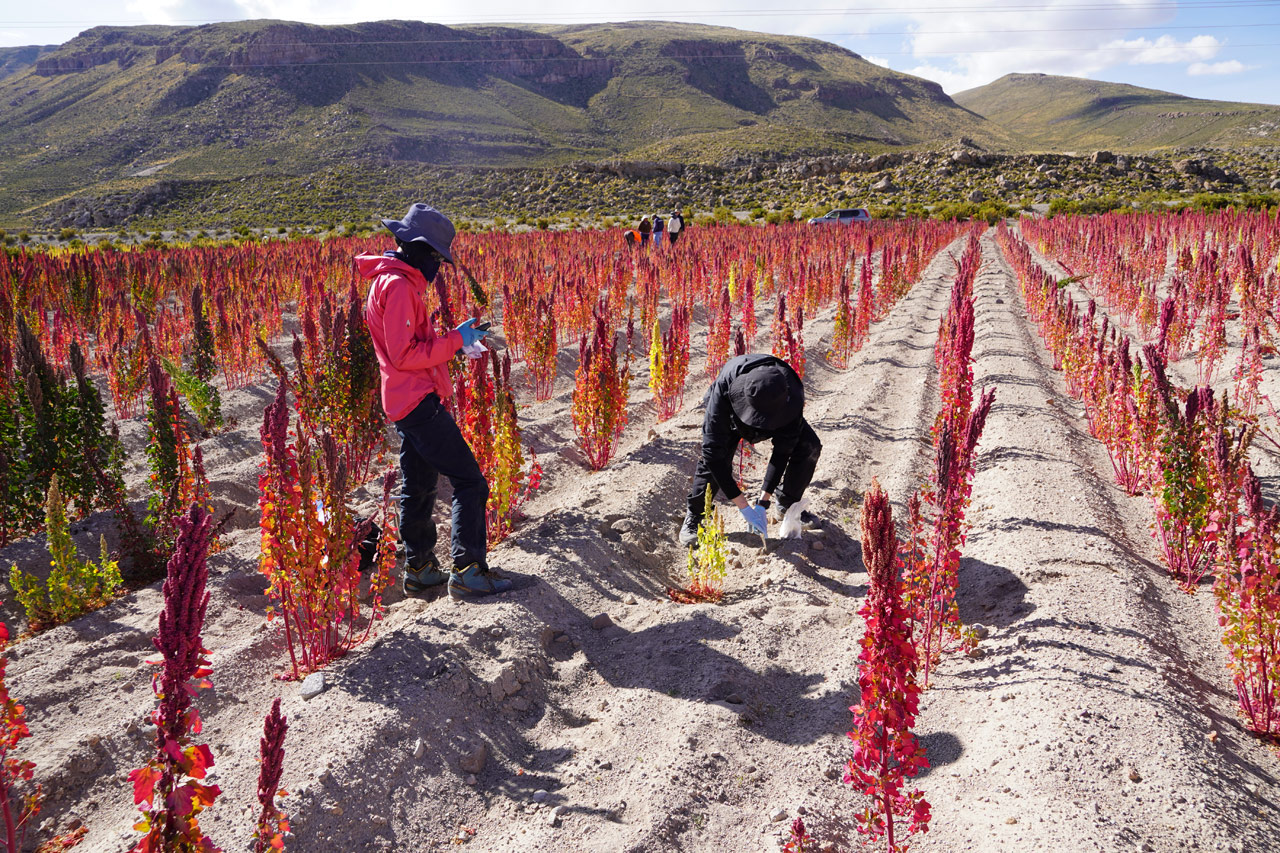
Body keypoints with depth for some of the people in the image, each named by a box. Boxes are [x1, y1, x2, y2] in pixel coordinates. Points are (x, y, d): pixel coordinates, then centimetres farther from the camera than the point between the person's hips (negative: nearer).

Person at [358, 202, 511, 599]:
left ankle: (419, 570, 26)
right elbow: (404, 355, -22)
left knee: (418, 487, 16)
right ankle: (467, 571, -8)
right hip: (419, 402, -11)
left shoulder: (390, 280, 17)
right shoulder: (398, 285, -17)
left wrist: (454, 343, 12)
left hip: (408, 403, 11)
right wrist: (455, 340, -15)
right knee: (469, 481, -8)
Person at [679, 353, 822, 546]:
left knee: (809, 446, -16)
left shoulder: (791, 394, -40)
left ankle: (788, 505, 7)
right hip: (732, 414, -2)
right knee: (713, 459, -26)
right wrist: (743, 506, -44)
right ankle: (694, 517, -3)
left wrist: (763, 502, -36)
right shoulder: (724, 388, -46)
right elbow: (713, 451, -44)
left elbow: (782, 450, -33)